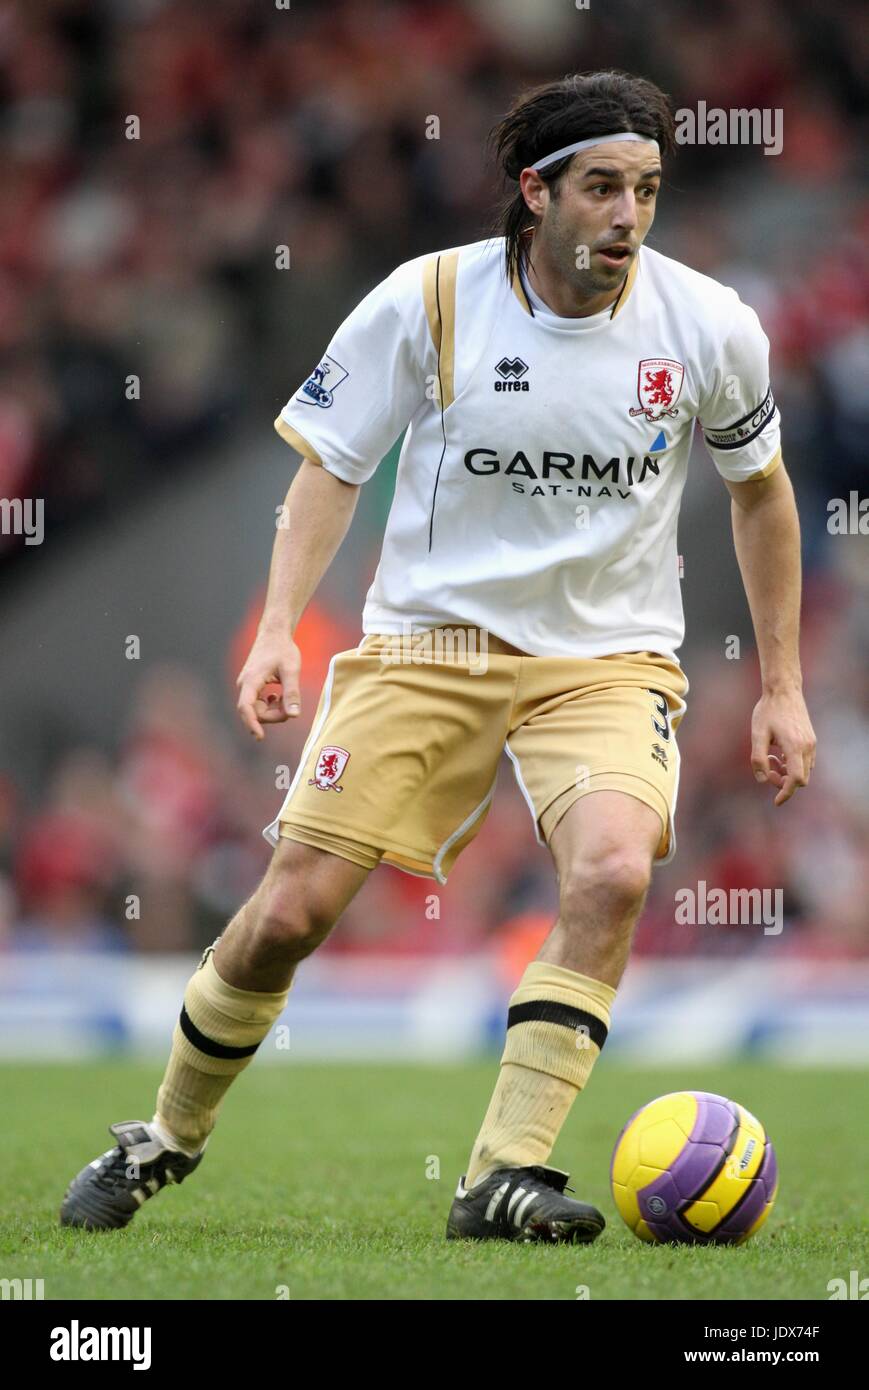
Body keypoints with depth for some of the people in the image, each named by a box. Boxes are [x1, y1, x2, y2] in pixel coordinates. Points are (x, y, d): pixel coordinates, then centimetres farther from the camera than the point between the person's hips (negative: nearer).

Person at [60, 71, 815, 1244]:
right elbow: (331, 465, 1)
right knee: (293, 907, -7)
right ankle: (170, 1136, 20)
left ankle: (506, 1173, -23)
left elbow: (759, 488, 10)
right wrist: (279, 627, -12)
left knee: (614, 870, -29)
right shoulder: (427, 301, -11)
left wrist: (782, 685, 11)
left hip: (608, 654, 0)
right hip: (428, 637, 0)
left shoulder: (708, 328, -7)